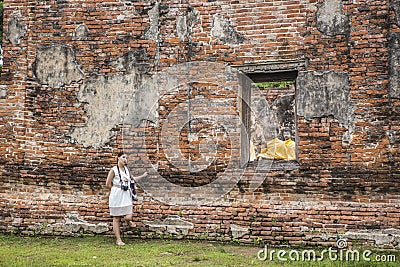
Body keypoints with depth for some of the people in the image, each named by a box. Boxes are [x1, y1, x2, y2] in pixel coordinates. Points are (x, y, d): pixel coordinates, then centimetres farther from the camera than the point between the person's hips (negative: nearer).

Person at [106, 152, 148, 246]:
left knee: (128, 217, -6)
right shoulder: (113, 170, -6)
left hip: (126, 196, 5)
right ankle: (118, 240, 12)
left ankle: (128, 220, 33)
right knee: (116, 219, 2)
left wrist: (143, 176, 29)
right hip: (116, 197, -4)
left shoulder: (126, 169, 12)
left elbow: (132, 179, 30)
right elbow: (108, 184, -5)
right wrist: (116, 189, 4)